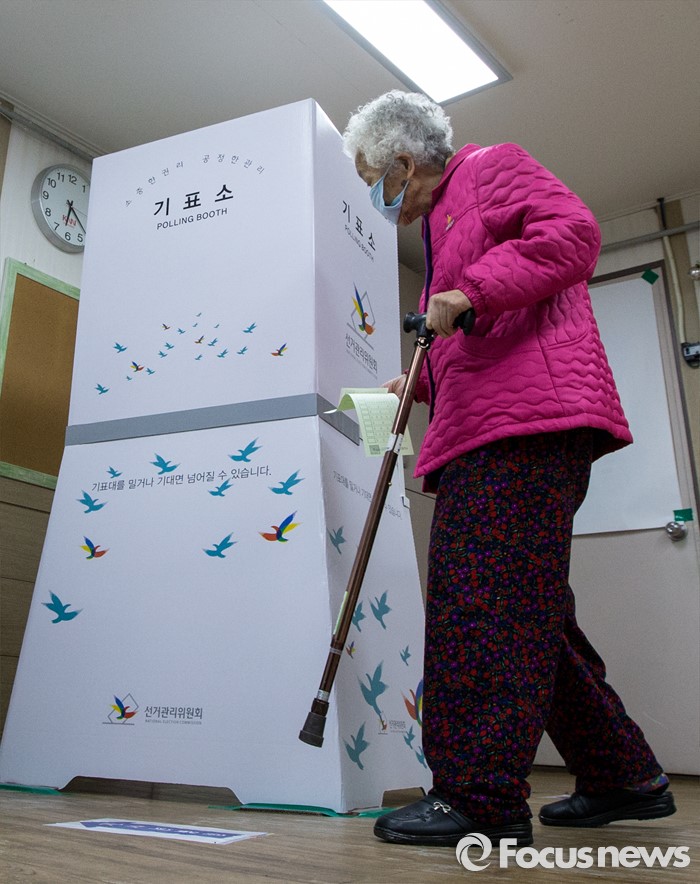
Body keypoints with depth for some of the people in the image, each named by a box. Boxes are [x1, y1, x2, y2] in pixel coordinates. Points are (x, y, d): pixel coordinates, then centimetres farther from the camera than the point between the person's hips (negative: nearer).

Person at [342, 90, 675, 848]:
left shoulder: (492, 168, 8)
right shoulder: (441, 226, 33)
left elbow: (573, 232, -11)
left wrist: (471, 291, -17)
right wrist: (422, 382, 21)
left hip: (527, 423, -10)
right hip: (484, 434, 10)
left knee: (483, 602, -15)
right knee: (527, 611, 9)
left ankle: (480, 796, -11)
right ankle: (622, 778, 19)